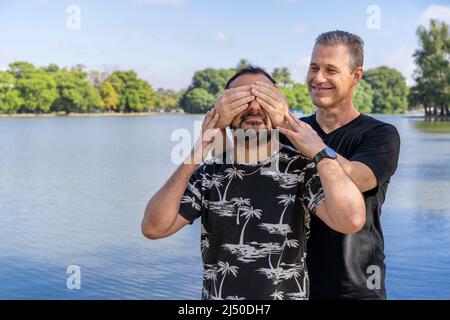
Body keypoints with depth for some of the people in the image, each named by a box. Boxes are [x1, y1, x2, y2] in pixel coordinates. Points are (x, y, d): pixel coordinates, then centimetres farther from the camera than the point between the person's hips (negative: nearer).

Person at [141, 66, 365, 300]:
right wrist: (196, 154, -20)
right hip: (216, 295, 2)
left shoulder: (302, 169, -12)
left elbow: (352, 221, -29)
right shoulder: (208, 173, -4)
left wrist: (318, 149, -23)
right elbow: (154, 228, -15)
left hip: (287, 294, -2)